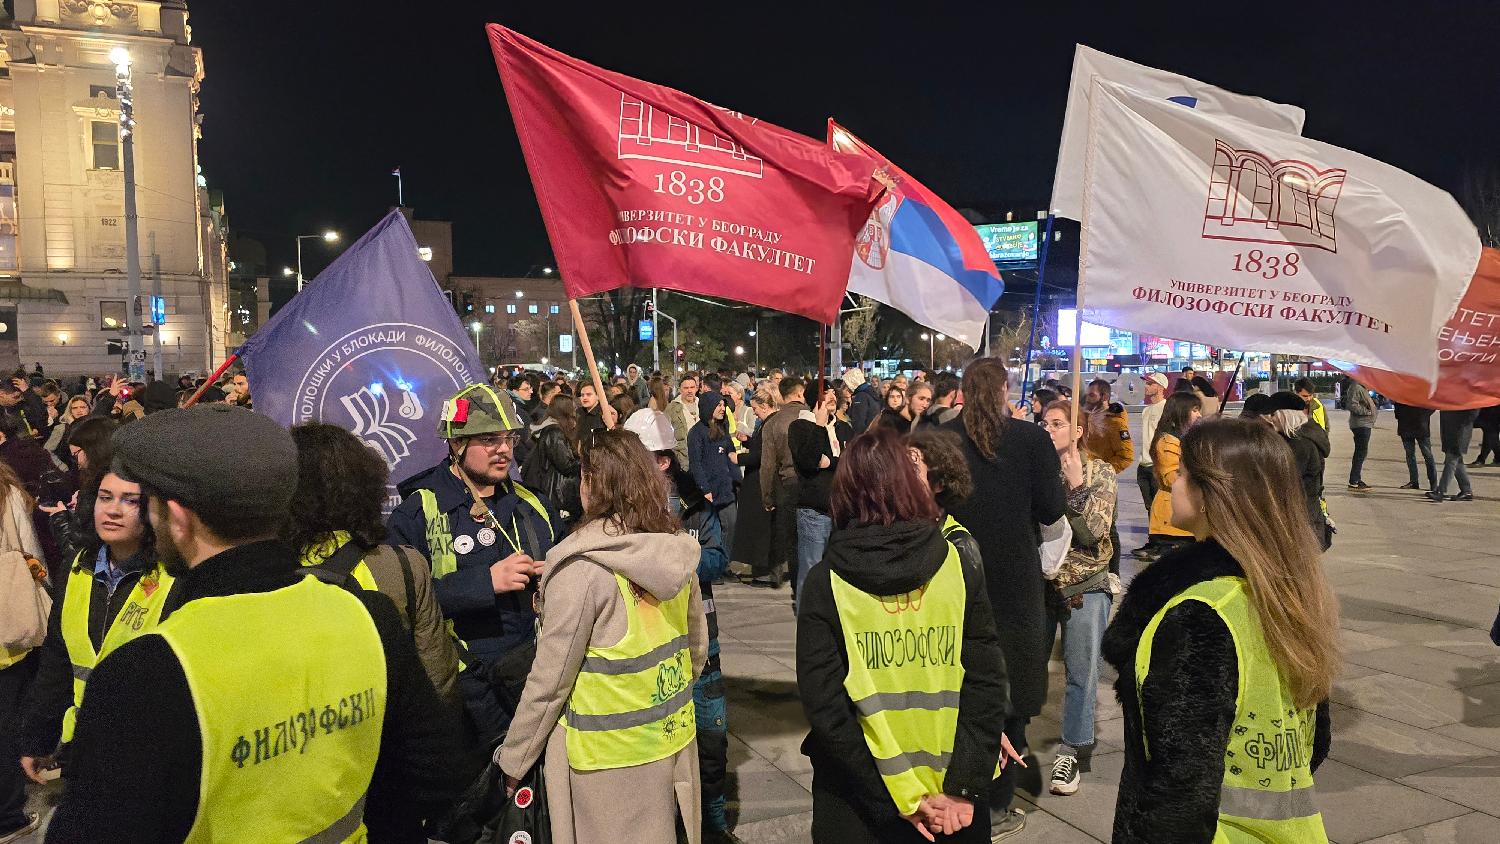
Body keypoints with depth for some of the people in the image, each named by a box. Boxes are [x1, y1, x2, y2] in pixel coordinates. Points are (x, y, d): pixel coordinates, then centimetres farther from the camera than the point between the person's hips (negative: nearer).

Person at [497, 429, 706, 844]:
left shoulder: (583, 567, -20)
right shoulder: (675, 553, -2)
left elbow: (549, 680, -16)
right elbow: (698, 648, 8)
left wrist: (511, 761, -4)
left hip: (608, 757, -6)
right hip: (673, 739, 6)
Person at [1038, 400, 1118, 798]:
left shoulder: (1099, 472, -3)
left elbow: (1095, 532, -13)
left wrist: (1077, 484, -18)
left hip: (1085, 585, -2)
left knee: (1081, 671, 5)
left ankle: (1073, 750, 19)